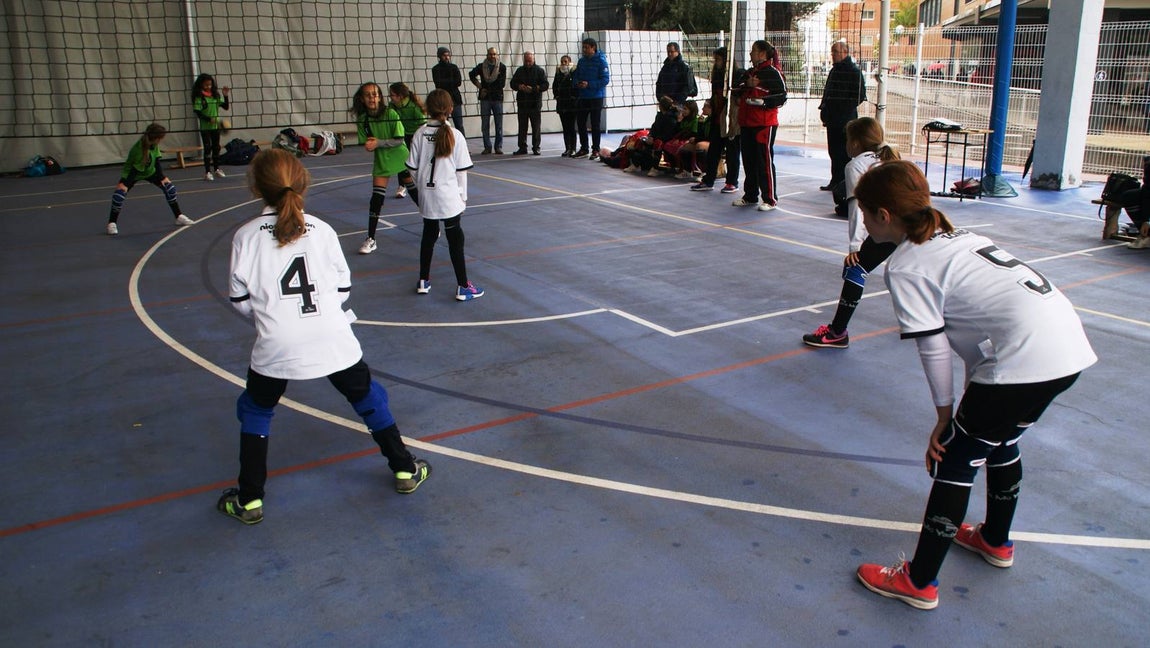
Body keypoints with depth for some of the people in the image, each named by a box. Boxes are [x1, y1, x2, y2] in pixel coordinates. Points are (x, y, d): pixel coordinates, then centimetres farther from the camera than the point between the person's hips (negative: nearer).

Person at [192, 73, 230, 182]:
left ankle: (216, 169, 24)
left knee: (216, 148, 12)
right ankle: (207, 172, 2)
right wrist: (209, 119, -27)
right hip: (205, 127, -5)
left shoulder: (216, 95, 4)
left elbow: (225, 107, 6)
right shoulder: (199, 97, -10)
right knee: (207, 148, -3)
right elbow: (198, 112, -16)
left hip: (215, 126, 5)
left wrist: (225, 96, -7)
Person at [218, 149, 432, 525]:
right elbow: (343, 287, 5)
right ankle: (405, 470, 31)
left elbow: (239, 300, 2)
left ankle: (249, 501, 23)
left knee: (254, 412, 21)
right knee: (368, 398, 21)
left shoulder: (246, 236, -4)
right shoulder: (322, 230, -1)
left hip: (275, 347, -1)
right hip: (333, 341, 1)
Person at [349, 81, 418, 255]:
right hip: (381, 161, 2)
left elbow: (399, 140, -18)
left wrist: (378, 143, -28)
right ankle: (371, 239, 0)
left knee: (415, 192, 10)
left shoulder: (391, 113, -18)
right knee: (376, 197, -7)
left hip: (400, 158, -2)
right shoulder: (362, 120, -9)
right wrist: (368, 145, -27)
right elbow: (366, 145, -5)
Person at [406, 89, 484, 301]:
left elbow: (413, 168, 0)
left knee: (428, 236, 18)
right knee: (456, 240, 3)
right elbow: (461, 171, -7)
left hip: (427, 196, 3)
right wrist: (463, 196, 5)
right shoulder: (455, 135, -10)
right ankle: (463, 287, 6)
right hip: (449, 197, -3)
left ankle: (423, 281, 29)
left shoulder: (420, 134, -4)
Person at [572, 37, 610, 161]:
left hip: (596, 97, -6)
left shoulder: (601, 61, -10)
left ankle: (596, 150, 9)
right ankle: (584, 148, 19)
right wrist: (577, 83, -9)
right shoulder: (581, 61, 8)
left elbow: (605, 80, -15)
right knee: (581, 122, 8)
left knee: (595, 124, 1)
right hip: (583, 98, 6)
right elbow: (576, 76, 15)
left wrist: (589, 84, -22)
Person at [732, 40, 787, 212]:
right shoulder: (749, 73, 17)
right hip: (747, 123, 8)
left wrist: (762, 102, -22)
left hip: (765, 124, -8)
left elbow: (782, 96, -13)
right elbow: (738, 91, 22)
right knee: (749, 160, 12)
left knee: (765, 161, -7)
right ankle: (750, 196, 23)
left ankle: (771, 199, -1)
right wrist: (746, 85, 2)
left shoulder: (772, 73, -8)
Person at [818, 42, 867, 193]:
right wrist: (824, 110, 11)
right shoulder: (835, 70, 17)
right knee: (834, 152, 12)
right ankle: (835, 182, 19)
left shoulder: (854, 72, -8)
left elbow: (859, 96, -13)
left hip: (846, 120, -8)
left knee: (844, 153, -6)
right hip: (832, 120, 8)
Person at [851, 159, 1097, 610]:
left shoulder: (904, 266, -6)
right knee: (1000, 441, 29)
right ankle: (996, 541, 50)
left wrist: (945, 415, 4)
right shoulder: (955, 236, 20)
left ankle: (918, 582, 14)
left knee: (955, 460, 4)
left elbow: (934, 349, -7)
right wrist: (974, 395, 19)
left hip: (1024, 359, -9)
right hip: (1071, 346, 9)